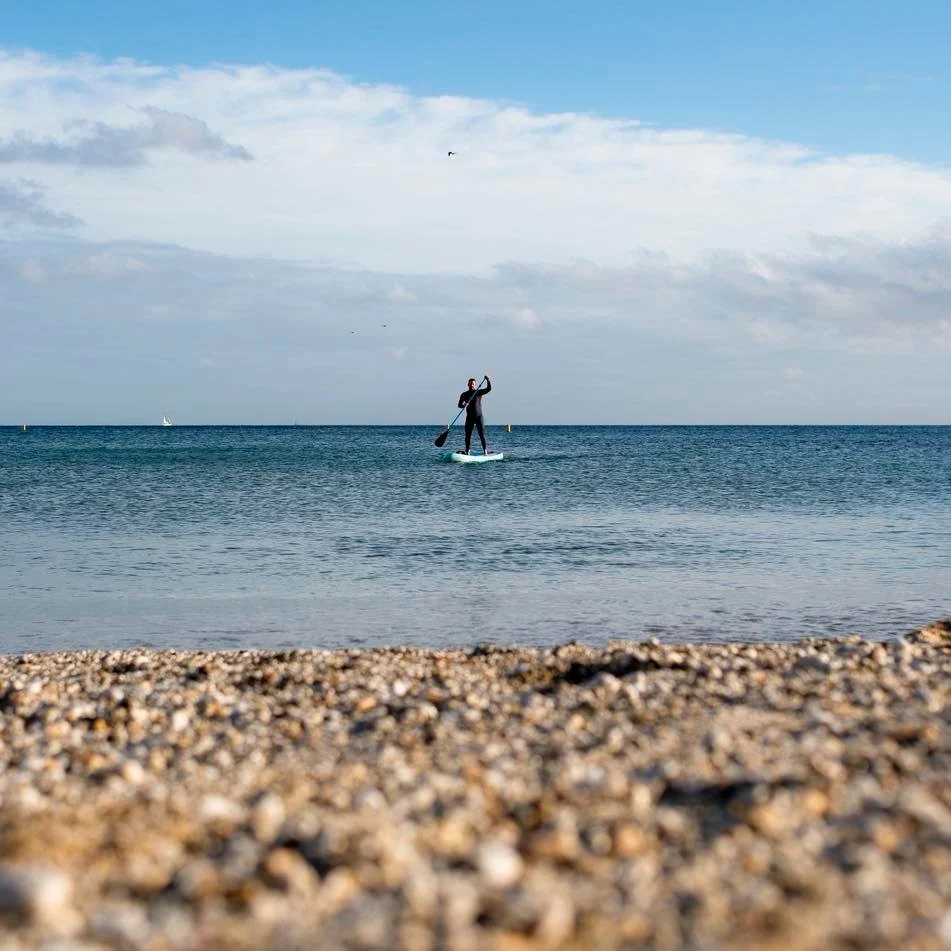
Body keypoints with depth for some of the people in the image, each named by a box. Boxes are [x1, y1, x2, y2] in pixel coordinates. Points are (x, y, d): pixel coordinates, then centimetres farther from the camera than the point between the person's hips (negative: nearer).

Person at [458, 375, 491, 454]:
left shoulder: (478, 392, 4)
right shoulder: (464, 394, 7)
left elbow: (489, 389, -8)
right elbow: (459, 405, 0)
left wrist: (488, 380, -20)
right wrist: (463, 405, -23)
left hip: (478, 417, -2)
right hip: (469, 417, 2)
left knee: (482, 435, -9)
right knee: (468, 435, 4)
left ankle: (485, 450, -12)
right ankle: (467, 450, 17)